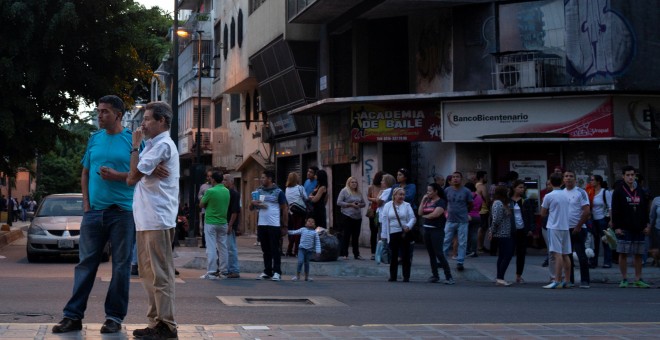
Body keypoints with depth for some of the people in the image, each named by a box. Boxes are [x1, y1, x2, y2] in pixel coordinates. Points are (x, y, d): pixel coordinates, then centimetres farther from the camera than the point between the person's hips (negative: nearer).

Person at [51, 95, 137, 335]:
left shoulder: (132, 140, -1)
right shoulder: (94, 139, 11)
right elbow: (85, 173, 16)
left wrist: (117, 176, -16)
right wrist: (86, 203, 5)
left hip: (122, 212, -4)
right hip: (94, 211, 4)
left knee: (121, 265, 3)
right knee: (86, 263, 5)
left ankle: (115, 317, 10)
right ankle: (73, 316, 8)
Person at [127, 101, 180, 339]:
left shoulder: (163, 145, -10)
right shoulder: (154, 145, 22)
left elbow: (134, 174, -14)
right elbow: (133, 179, 20)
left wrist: (135, 146, -5)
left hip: (157, 220, -10)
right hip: (146, 219, 10)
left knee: (160, 274, -8)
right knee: (149, 273, 12)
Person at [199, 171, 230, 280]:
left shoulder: (210, 191, -15)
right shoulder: (227, 191, 4)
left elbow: (201, 205, -5)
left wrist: (203, 197, 13)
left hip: (211, 223, -5)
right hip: (223, 223, 5)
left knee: (211, 248, -4)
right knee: (223, 247, 11)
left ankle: (211, 273, -6)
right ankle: (223, 272, 15)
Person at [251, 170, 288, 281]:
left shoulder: (278, 192, -3)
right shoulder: (259, 191, 12)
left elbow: (285, 209, -1)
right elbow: (251, 208, 18)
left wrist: (285, 226, -6)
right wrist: (253, 203, -7)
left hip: (274, 225, -5)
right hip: (261, 225, 5)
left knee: (275, 250, -3)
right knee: (265, 250, 10)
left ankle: (277, 272, 0)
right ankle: (267, 272, 15)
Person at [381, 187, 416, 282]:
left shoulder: (407, 205, 4)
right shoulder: (387, 206, 6)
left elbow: (413, 218, 2)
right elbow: (384, 220, 6)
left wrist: (408, 226, -18)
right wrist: (384, 235, 2)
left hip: (404, 233, -1)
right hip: (392, 234, 1)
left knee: (405, 255, 0)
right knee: (393, 256, 5)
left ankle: (406, 276, 6)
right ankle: (393, 276, 14)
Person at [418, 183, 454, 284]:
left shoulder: (441, 202, -7)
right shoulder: (428, 201, 14)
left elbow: (435, 214, -19)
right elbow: (420, 213, 6)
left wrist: (425, 216, -2)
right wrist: (423, 201, 1)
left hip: (437, 230, -8)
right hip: (427, 230, 8)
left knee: (439, 253, -12)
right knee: (431, 254, 10)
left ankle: (449, 277, -10)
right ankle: (435, 275, 17)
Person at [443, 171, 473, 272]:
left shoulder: (466, 191, -5)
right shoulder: (447, 190, 1)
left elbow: (470, 205, 5)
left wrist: (462, 211, 10)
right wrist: (449, 211, 10)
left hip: (462, 221, -2)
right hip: (450, 220, 2)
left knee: (462, 243, 3)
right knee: (445, 241, 6)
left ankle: (460, 262, 9)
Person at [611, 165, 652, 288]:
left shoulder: (640, 192, 12)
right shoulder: (618, 192, -1)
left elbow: (645, 210, 16)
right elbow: (615, 211, -5)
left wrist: (647, 225, 8)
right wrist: (616, 227, -11)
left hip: (639, 229, 4)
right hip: (624, 229, -4)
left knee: (638, 255, 5)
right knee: (623, 254, -3)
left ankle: (638, 279, 11)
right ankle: (624, 279, 4)